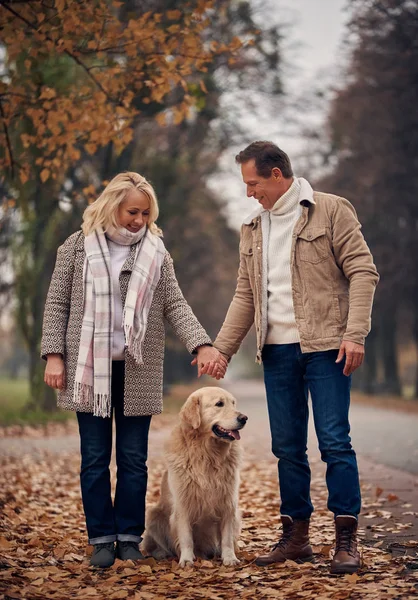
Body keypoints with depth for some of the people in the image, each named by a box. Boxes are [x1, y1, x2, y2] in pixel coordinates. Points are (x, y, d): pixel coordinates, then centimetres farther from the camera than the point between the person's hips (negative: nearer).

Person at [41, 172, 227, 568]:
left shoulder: (156, 253, 7)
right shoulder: (78, 246, 3)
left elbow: (175, 306, 2)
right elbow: (57, 304, 4)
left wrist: (202, 345, -12)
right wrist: (53, 354, -5)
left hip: (138, 371, 1)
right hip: (89, 367, -1)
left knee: (133, 458, 5)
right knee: (94, 458, 4)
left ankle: (129, 537, 15)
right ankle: (101, 539, 12)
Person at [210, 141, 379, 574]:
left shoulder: (331, 211, -1)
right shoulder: (252, 229, 16)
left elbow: (362, 272, -6)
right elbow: (245, 296, 18)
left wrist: (354, 334, -16)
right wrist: (221, 348, 9)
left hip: (325, 346, -5)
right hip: (277, 350, 6)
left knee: (334, 441, -6)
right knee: (287, 447, 8)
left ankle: (346, 539, 1)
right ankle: (295, 534, 18)